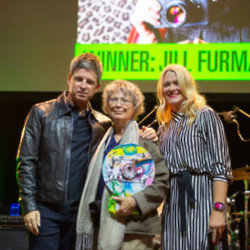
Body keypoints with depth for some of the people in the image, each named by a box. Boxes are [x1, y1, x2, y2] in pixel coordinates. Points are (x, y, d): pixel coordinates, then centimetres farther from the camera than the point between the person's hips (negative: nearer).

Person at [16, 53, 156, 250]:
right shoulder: (42, 113, 2)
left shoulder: (103, 123, 9)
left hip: (80, 212, 3)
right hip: (46, 211, -2)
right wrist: (29, 207, -8)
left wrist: (146, 137, -3)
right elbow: (27, 161, 0)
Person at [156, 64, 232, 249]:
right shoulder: (165, 126, 19)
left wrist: (218, 209, -17)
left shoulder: (205, 115, 1)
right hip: (173, 201, 6)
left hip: (201, 198, -5)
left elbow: (220, 166, -7)